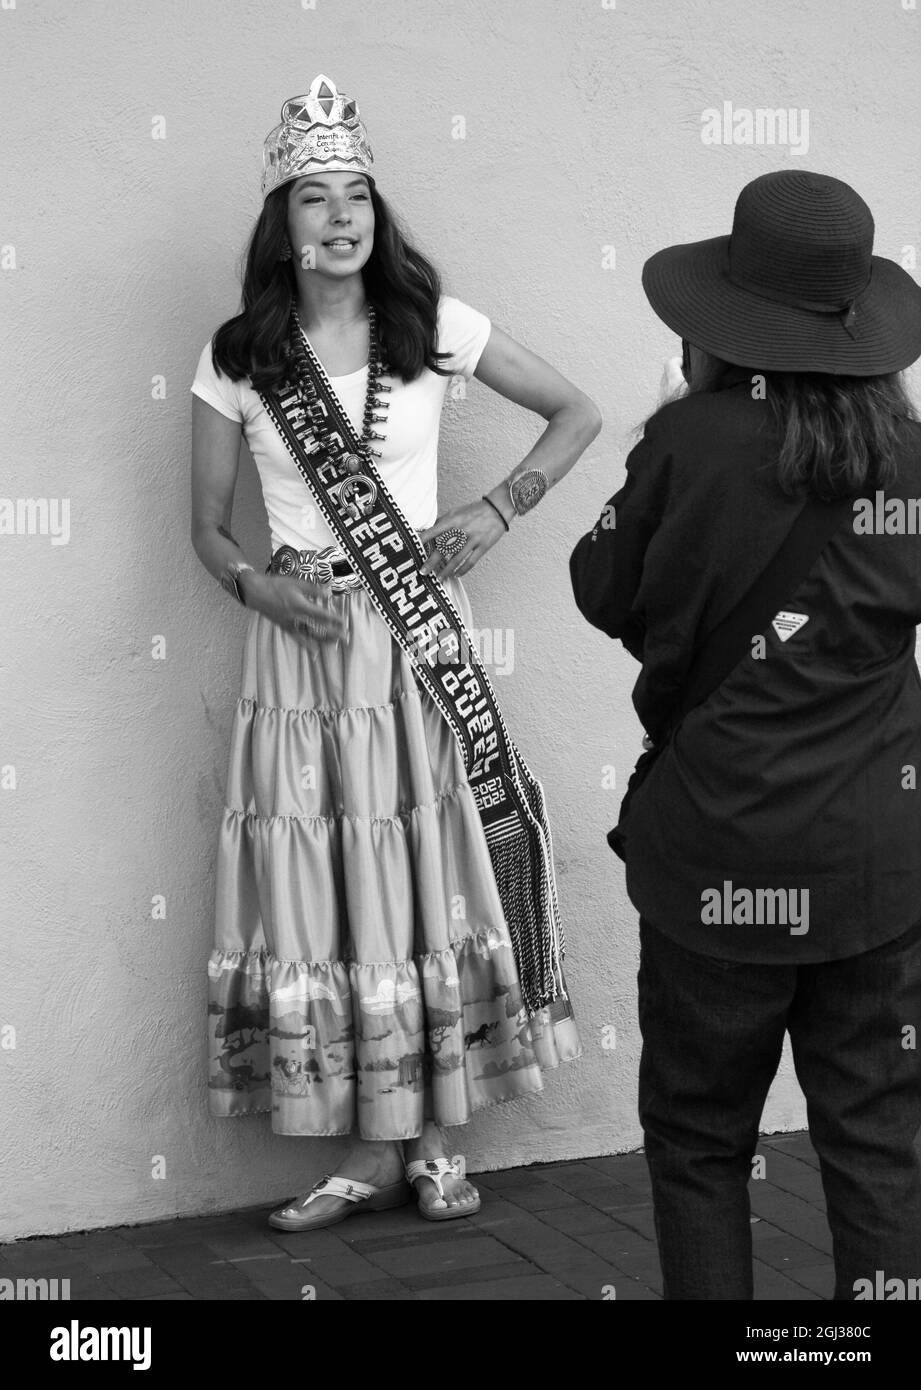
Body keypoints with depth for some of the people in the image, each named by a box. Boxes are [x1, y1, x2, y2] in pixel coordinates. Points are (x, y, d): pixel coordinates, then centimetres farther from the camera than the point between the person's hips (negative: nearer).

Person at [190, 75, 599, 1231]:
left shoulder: (434, 328, 3)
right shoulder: (238, 359, 4)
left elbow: (577, 413, 11)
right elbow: (208, 526, 9)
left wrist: (498, 511, -1)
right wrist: (257, 585, -11)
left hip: (421, 639, 0)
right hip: (303, 644, 0)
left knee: (432, 880, 2)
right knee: (318, 894, -1)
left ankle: (429, 1138, 16)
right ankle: (371, 1148, 12)